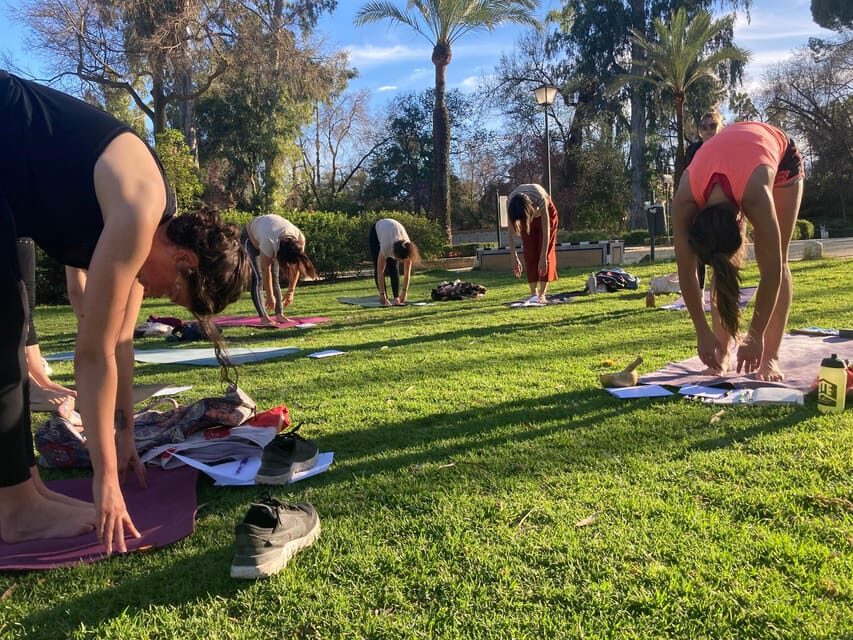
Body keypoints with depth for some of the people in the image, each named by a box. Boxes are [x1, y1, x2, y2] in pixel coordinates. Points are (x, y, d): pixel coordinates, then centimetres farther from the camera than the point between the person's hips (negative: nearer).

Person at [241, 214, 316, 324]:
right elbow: (266, 270, -33)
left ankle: (279, 314, -5)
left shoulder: (300, 239, -31)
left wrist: (291, 292, -16)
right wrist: (270, 296, -25)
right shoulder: (269, 242, -44)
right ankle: (263, 317, -16)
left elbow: (295, 268, -19)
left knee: (275, 277, -4)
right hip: (251, 236, -4)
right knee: (258, 276, -15)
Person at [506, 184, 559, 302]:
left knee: (545, 251, -12)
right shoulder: (510, 203, -35)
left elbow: (546, 231, -39)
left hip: (545, 212, -3)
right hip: (528, 217, 3)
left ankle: (542, 294, -14)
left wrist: (543, 258, -39)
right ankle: (533, 293, -3)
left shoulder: (539, 198, -43)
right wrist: (514, 258, -28)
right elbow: (511, 233, -27)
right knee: (529, 254, -7)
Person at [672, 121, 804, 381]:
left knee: (777, 260, -10)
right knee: (723, 263, -9)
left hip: (782, 156, -2)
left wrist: (755, 336, -32)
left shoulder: (755, 196, -45)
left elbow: (772, 272, -38)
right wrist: (703, 332, -24)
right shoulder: (684, 200, -36)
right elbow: (686, 272, -26)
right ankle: (725, 353, -4)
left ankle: (770, 357, -8)